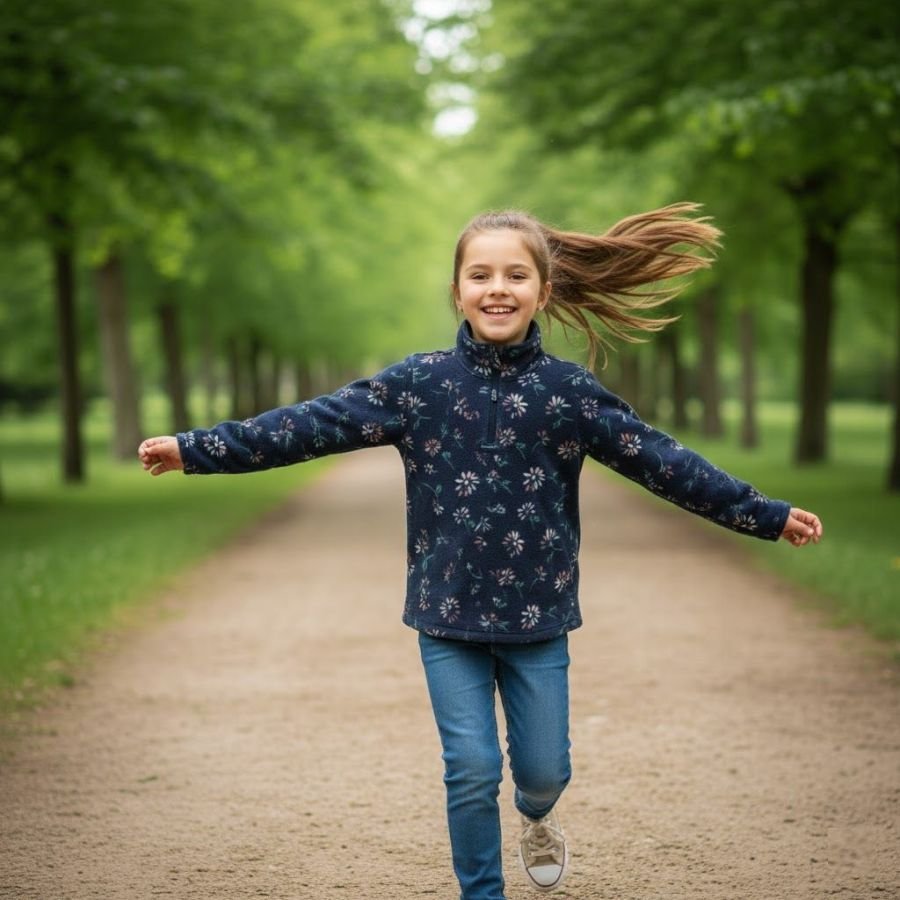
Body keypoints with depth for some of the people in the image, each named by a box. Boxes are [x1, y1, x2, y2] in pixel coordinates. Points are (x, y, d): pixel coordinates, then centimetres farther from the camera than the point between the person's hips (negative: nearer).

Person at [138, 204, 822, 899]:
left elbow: (662, 461, -2)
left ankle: (537, 817, 46)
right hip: (449, 614, -1)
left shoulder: (570, 391, -4)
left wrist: (769, 516, -3)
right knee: (472, 771, -2)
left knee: (544, 768, 9)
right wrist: (196, 450, -14)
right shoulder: (418, 385, -5)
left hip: (537, 615, 1)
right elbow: (313, 425, -8)